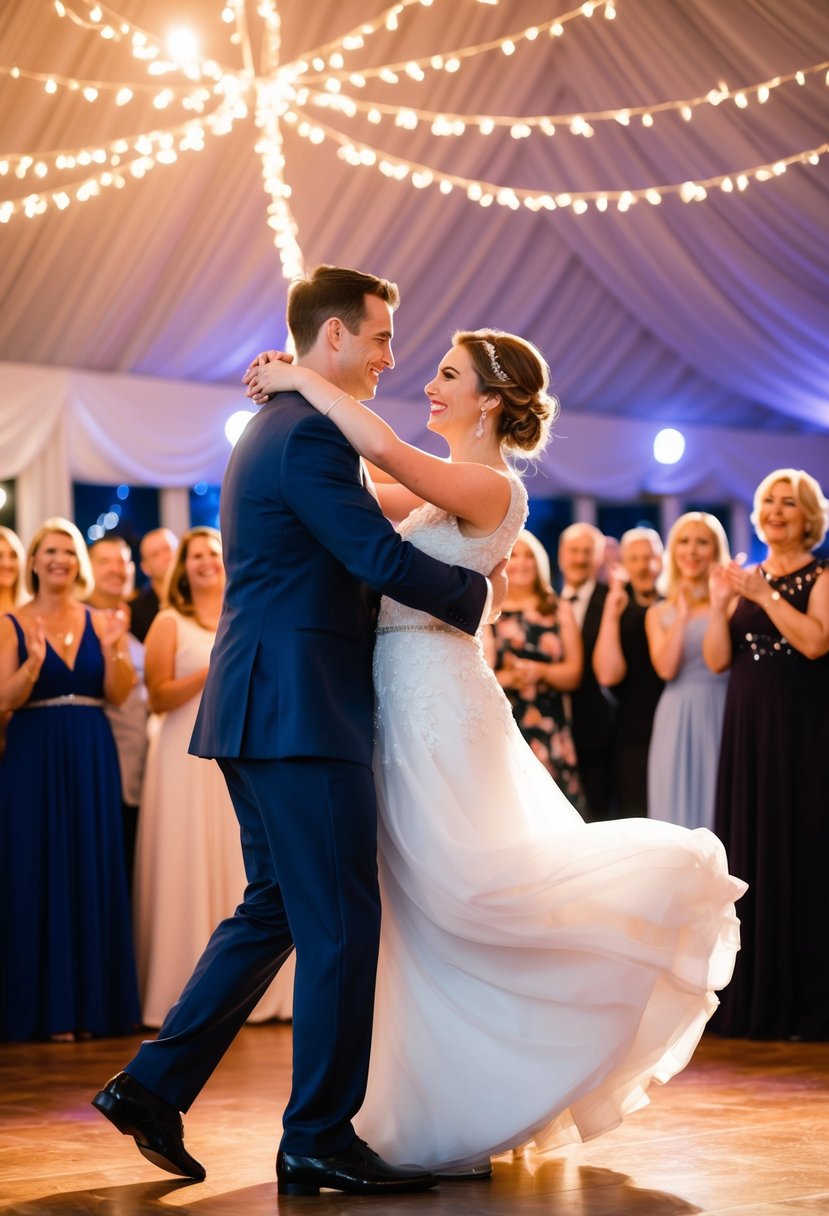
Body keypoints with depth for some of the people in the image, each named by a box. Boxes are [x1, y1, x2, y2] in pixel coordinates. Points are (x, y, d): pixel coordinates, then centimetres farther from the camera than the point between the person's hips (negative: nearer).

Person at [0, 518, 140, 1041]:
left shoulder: (100, 622, 8)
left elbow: (118, 694, 0)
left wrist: (112, 649, -15)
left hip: (92, 759, 3)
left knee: (93, 870, 4)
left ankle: (92, 1002, 10)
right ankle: (46, 1006, 2)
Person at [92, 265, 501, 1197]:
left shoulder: (274, 428, 20)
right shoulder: (310, 433, -14)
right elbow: (381, 560, -19)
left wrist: (456, 581, 16)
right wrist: (475, 594, -4)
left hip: (263, 713, 10)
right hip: (300, 713, -10)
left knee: (273, 911, 16)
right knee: (341, 922, -4)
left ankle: (153, 1087, 16)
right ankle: (320, 1139, 2)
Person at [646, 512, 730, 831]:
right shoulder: (659, 613, 12)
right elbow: (666, 669, -4)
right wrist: (682, 615, -8)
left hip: (720, 715, -3)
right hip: (676, 722, 3)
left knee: (719, 807, -2)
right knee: (678, 808, 3)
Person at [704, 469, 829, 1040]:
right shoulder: (747, 577, 15)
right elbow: (717, 659, 7)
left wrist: (764, 595, -17)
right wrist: (720, 603, -6)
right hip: (748, 729, 6)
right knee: (749, 854, 5)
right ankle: (753, 994, 10)